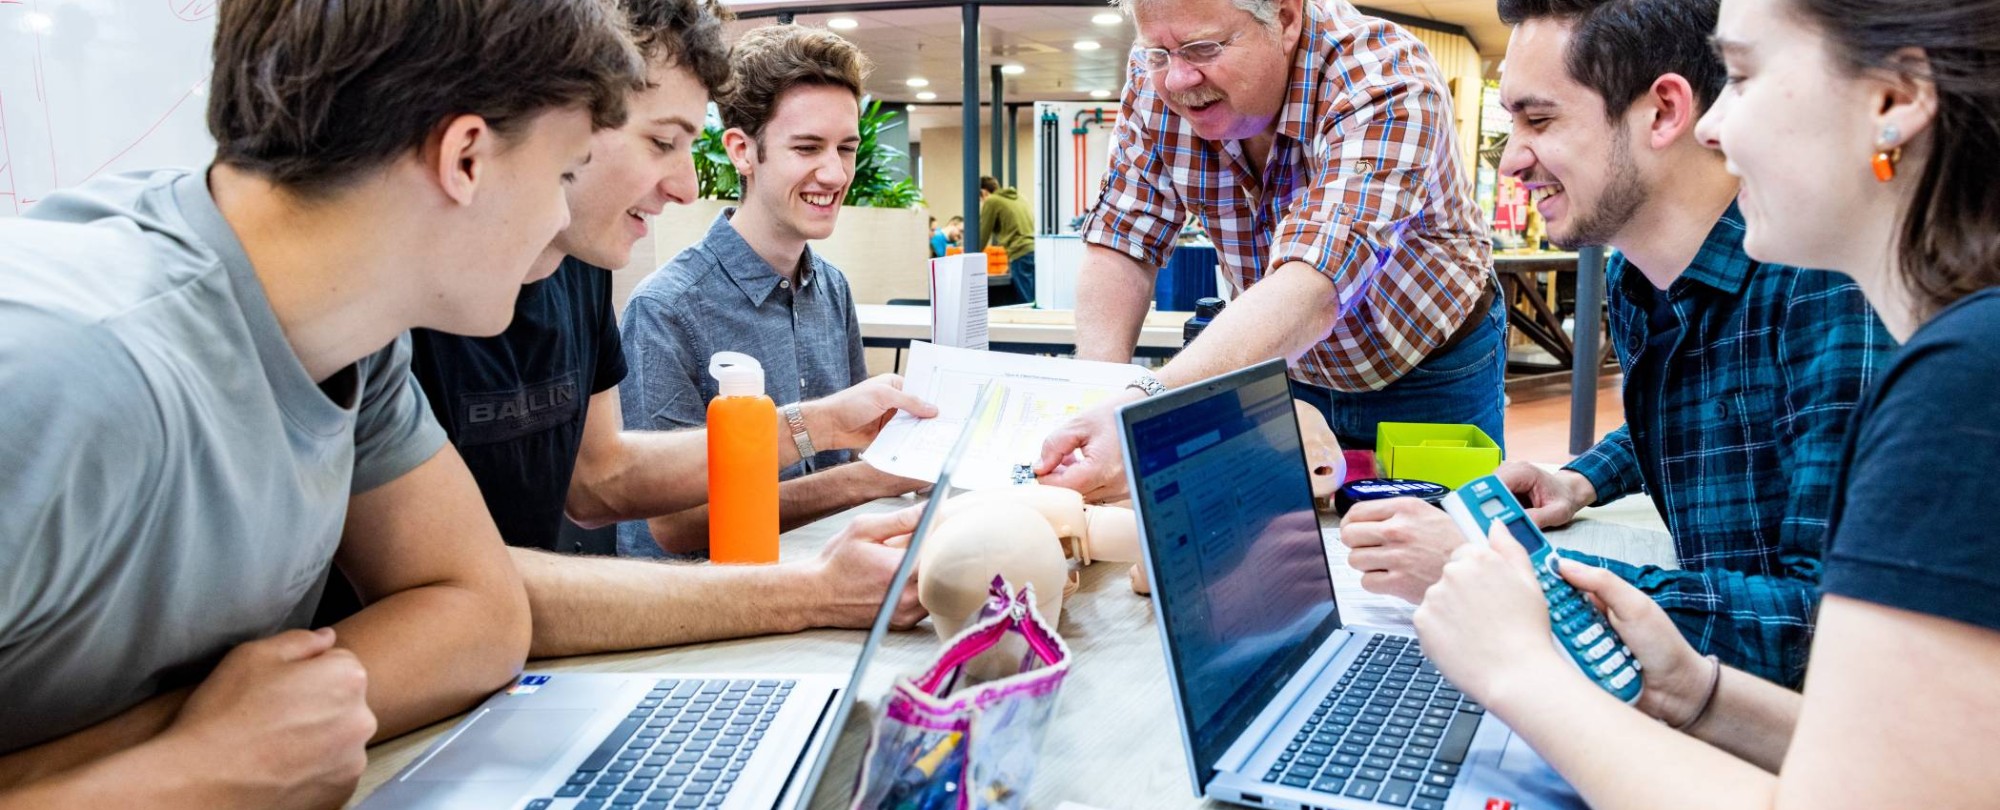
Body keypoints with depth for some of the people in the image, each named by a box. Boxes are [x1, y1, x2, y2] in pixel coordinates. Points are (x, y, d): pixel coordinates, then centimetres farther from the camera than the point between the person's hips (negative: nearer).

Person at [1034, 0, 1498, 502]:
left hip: (1429, 379, -3)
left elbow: (1311, 290, -47)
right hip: (1292, 375, 3)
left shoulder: (1386, 86, -33)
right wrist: (1101, 398, -32)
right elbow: (1122, 246, -14)